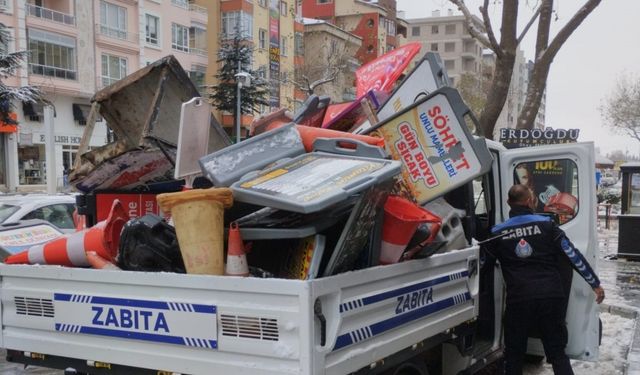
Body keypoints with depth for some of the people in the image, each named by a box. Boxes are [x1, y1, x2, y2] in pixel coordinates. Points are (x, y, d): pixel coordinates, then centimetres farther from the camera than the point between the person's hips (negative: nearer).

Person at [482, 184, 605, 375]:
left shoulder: (497, 233, 4)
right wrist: (595, 283, 8)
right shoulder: (546, 224, 2)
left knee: (514, 355, 13)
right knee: (557, 352, 13)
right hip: (551, 297, 1)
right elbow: (572, 255, 1)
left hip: (519, 300, 0)